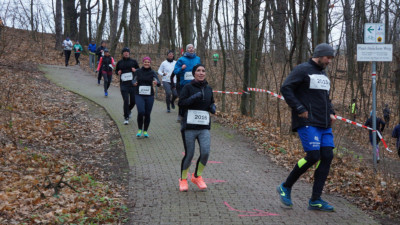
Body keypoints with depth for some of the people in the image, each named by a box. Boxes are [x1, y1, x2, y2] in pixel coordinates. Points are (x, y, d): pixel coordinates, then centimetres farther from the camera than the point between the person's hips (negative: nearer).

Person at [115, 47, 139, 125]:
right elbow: (116, 70, 20)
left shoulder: (133, 61, 7)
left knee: (133, 101, 5)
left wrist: (135, 70, -9)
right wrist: (118, 72, -3)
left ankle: (129, 110, 38)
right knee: (126, 101, -8)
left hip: (133, 84, 1)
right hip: (123, 84, -1)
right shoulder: (120, 62, 8)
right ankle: (126, 118, 1)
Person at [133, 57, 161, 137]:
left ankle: (145, 131, 23)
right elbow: (134, 80, -2)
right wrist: (134, 83, -26)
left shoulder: (152, 72, 2)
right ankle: (140, 129, 4)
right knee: (141, 112, -17)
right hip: (139, 95, -1)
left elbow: (159, 83, -9)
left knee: (147, 114, 3)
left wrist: (156, 83, -33)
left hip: (149, 95, 1)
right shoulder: (138, 72, 4)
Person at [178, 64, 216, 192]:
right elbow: (181, 103, -10)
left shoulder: (208, 89, 12)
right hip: (189, 126, -3)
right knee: (189, 154, 0)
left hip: (204, 127, 4)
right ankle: (183, 179, 23)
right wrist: (194, 97, -24)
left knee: (205, 152, -9)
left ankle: (197, 176, 16)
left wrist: (213, 107, 4)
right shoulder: (188, 87, -1)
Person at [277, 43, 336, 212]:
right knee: (313, 156, -15)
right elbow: (285, 88, -14)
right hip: (307, 122, -8)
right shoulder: (303, 70, -5)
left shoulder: (323, 75, 21)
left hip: (324, 125, 8)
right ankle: (285, 187, 6)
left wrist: (331, 112, 14)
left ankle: (315, 200, 6)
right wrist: (300, 109, -17)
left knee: (327, 156, 0)